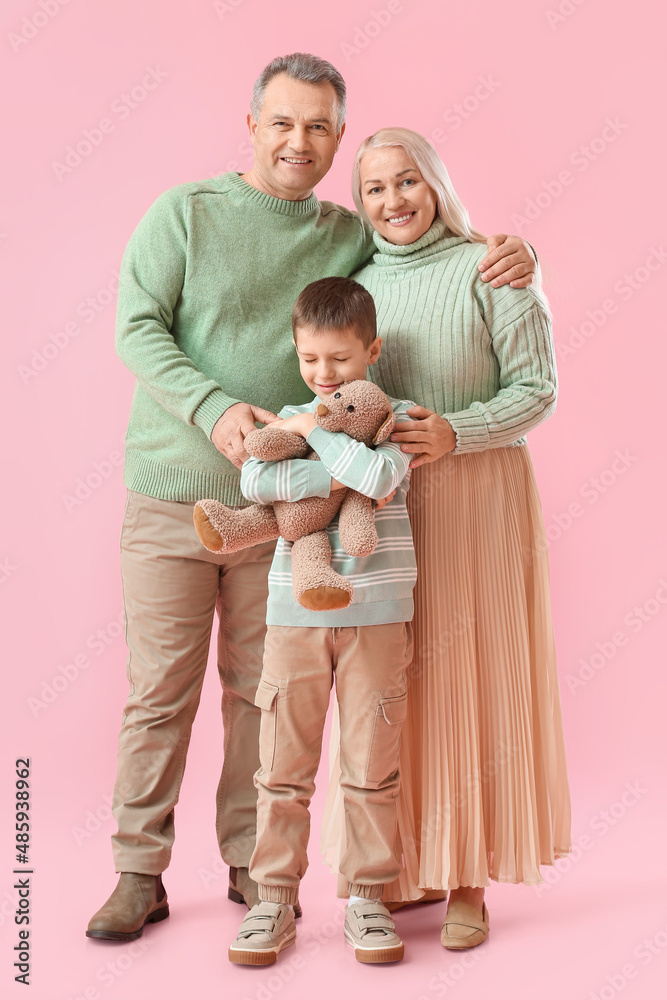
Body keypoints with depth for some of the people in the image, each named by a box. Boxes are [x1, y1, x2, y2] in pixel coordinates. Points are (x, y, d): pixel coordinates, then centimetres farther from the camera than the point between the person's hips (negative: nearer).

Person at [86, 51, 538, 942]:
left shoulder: (355, 239, 8)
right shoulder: (184, 213, 1)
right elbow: (137, 328, -6)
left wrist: (509, 256, -3)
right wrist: (214, 408, -22)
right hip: (174, 493, -2)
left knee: (261, 690, 9)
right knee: (160, 690, 2)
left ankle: (251, 863, 24)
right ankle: (139, 873, 16)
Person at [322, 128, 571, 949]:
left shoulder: (488, 270, -3)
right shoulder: (357, 282, 11)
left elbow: (537, 389, -5)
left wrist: (454, 435, -19)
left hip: (476, 498, -4)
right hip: (382, 506, 4)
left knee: (470, 678, 0)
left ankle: (469, 880, 11)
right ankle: (408, 863, 20)